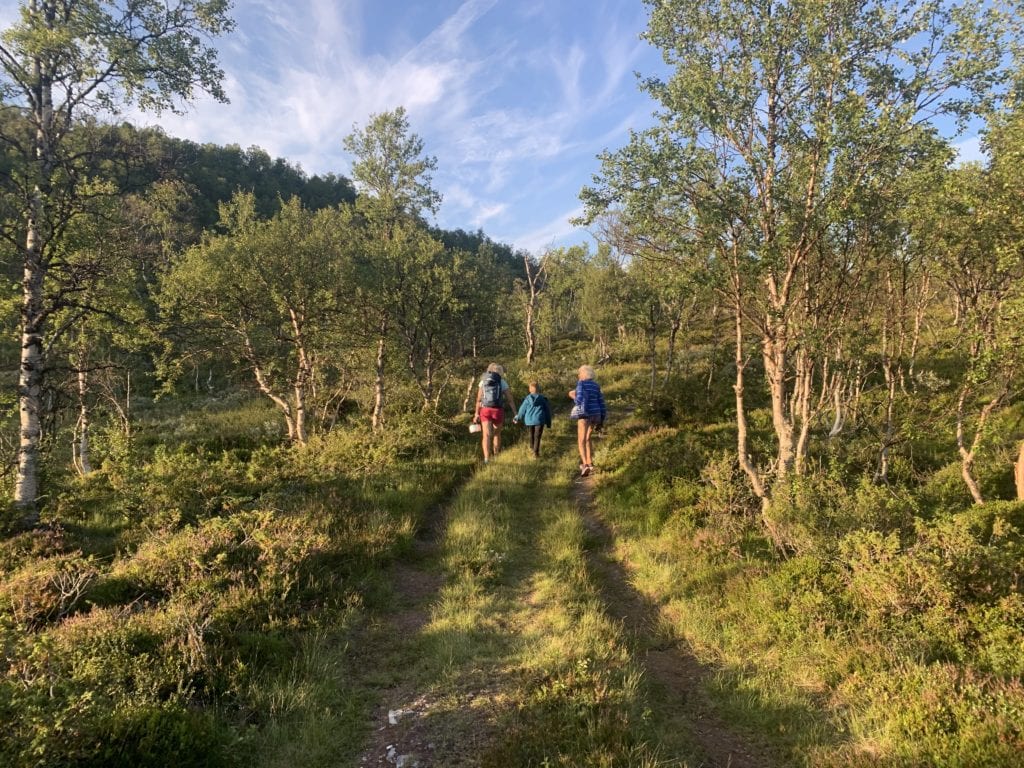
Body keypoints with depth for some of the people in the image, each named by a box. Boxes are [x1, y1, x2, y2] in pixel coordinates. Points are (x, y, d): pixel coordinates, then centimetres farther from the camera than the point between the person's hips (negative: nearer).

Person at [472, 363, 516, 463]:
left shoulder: (483, 381, 6)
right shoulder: (503, 383, 0)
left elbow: (478, 400, 6)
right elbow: (510, 400, -2)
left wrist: (476, 414, 12)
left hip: (485, 411, 0)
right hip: (498, 412, 0)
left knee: (486, 436, -7)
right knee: (497, 434, 21)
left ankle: (486, 459, -25)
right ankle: (496, 456, 32)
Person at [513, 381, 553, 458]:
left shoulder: (527, 399, 3)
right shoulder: (542, 399, 3)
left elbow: (522, 410, 9)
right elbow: (547, 410, 7)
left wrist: (517, 419, 24)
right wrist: (548, 423, 16)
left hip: (529, 420, 2)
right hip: (539, 420, -2)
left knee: (532, 434, 24)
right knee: (537, 436, -1)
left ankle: (532, 447, 42)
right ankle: (536, 453, -9)